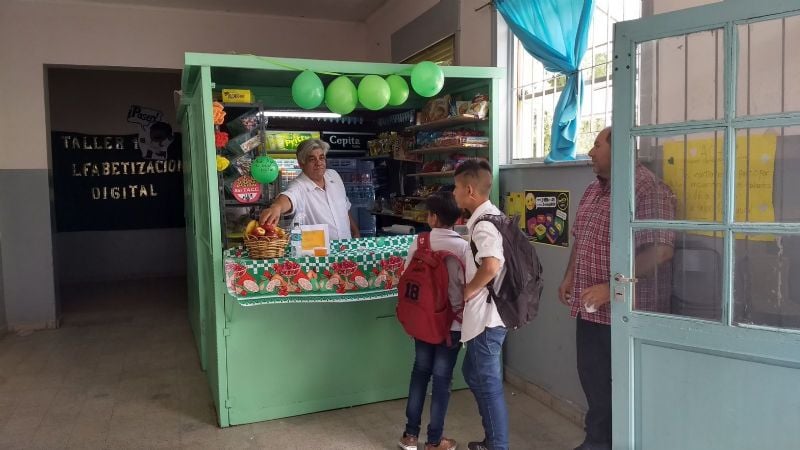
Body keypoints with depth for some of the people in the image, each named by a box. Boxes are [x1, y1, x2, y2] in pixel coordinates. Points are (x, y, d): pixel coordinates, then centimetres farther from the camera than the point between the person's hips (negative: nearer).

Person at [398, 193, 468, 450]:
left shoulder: (418, 243, -6)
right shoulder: (462, 247, -13)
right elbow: (467, 285, -14)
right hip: (451, 323, -3)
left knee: (420, 372, 17)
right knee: (442, 378, 8)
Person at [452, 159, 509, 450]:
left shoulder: (483, 223, -20)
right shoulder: (488, 217, 13)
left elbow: (491, 265, -34)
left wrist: (465, 292, -19)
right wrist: (470, 291, 12)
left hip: (487, 316, -11)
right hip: (485, 314, 11)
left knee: (488, 382, 2)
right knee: (473, 373, 20)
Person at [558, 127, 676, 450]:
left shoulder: (648, 188, -16)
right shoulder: (593, 190, 12)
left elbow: (660, 250, -23)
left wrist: (612, 287, -24)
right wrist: (569, 277, 14)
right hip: (590, 309, 8)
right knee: (593, 380, 19)